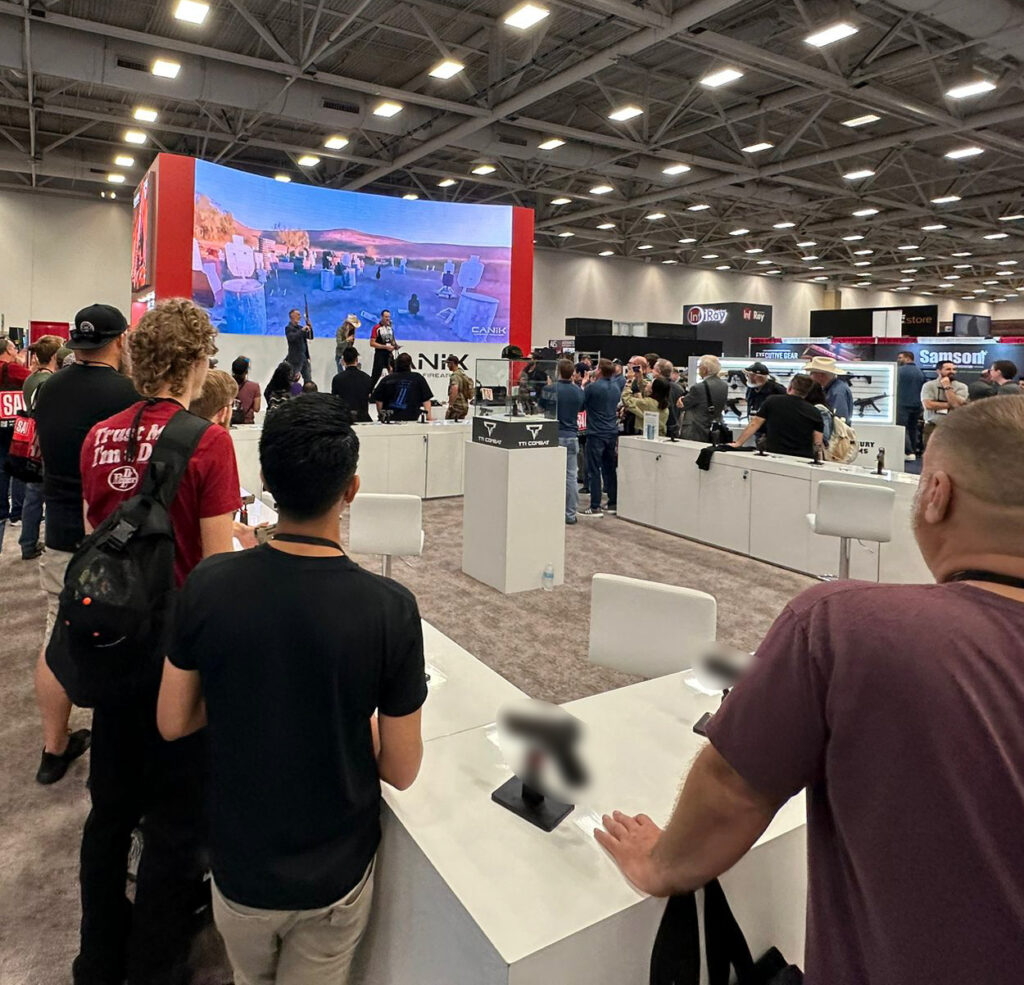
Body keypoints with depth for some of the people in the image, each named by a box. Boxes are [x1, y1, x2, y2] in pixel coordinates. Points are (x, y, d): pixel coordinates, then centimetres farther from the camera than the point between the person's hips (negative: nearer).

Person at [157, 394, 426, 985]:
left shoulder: (209, 585, -19)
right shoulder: (390, 607, -25)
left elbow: (172, 723, -4)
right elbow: (401, 772, -14)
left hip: (240, 867, 2)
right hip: (335, 874, -2)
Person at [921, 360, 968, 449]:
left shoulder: (961, 387, 3)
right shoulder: (929, 385, 0)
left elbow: (957, 404, -12)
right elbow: (928, 404, -14)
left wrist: (947, 387, -9)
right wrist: (950, 405, -9)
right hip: (932, 427, 0)